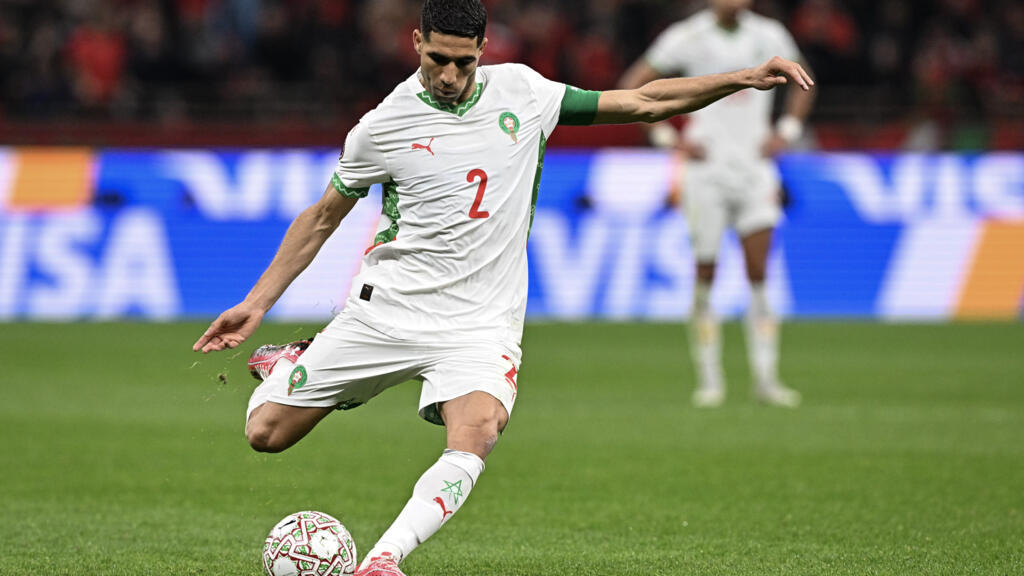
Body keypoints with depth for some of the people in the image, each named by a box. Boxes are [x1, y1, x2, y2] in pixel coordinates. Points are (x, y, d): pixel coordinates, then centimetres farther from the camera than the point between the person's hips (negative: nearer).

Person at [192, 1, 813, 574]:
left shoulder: (521, 91, 1)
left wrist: (743, 78, 2)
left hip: (480, 324, 0)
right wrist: (256, 304, 9)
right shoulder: (383, 128, -4)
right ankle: (287, 366, 34)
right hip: (386, 308, 0)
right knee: (266, 432, 0)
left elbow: (644, 103, 9)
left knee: (475, 435, -32)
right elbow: (322, 218, 10)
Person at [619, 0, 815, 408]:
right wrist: (666, 136, -6)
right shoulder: (687, 37, -4)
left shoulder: (768, 35, 5)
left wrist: (786, 131, 9)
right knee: (705, 276, 0)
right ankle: (709, 379, 9)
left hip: (755, 168, 2)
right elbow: (631, 87, 1)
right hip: (706, 170, -2)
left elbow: (802, 83, 22)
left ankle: (765, 378, 0)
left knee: (759, 274, -5)